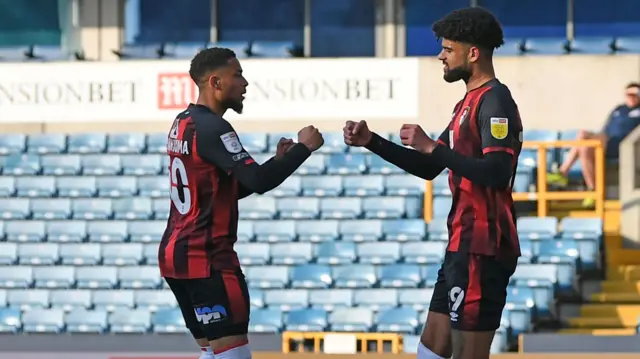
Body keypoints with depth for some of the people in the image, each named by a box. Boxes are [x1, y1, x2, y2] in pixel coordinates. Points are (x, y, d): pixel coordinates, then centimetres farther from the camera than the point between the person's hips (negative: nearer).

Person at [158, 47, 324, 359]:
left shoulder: (184, 123, 15)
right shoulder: (211, 128, -16)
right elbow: (258, 182, -25)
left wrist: (277, 161, 11)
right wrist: (303, 147, -12)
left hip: (177, 253, 10)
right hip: (206, 258, -10)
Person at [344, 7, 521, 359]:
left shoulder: (494, 101, -13)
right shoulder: (469, 102, 19)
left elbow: (497, 173, -25)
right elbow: (429, 168, 25)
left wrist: (432, 147, -19)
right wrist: (371, 142, 16)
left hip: (481, 249, -11)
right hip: (464, 246, 11)